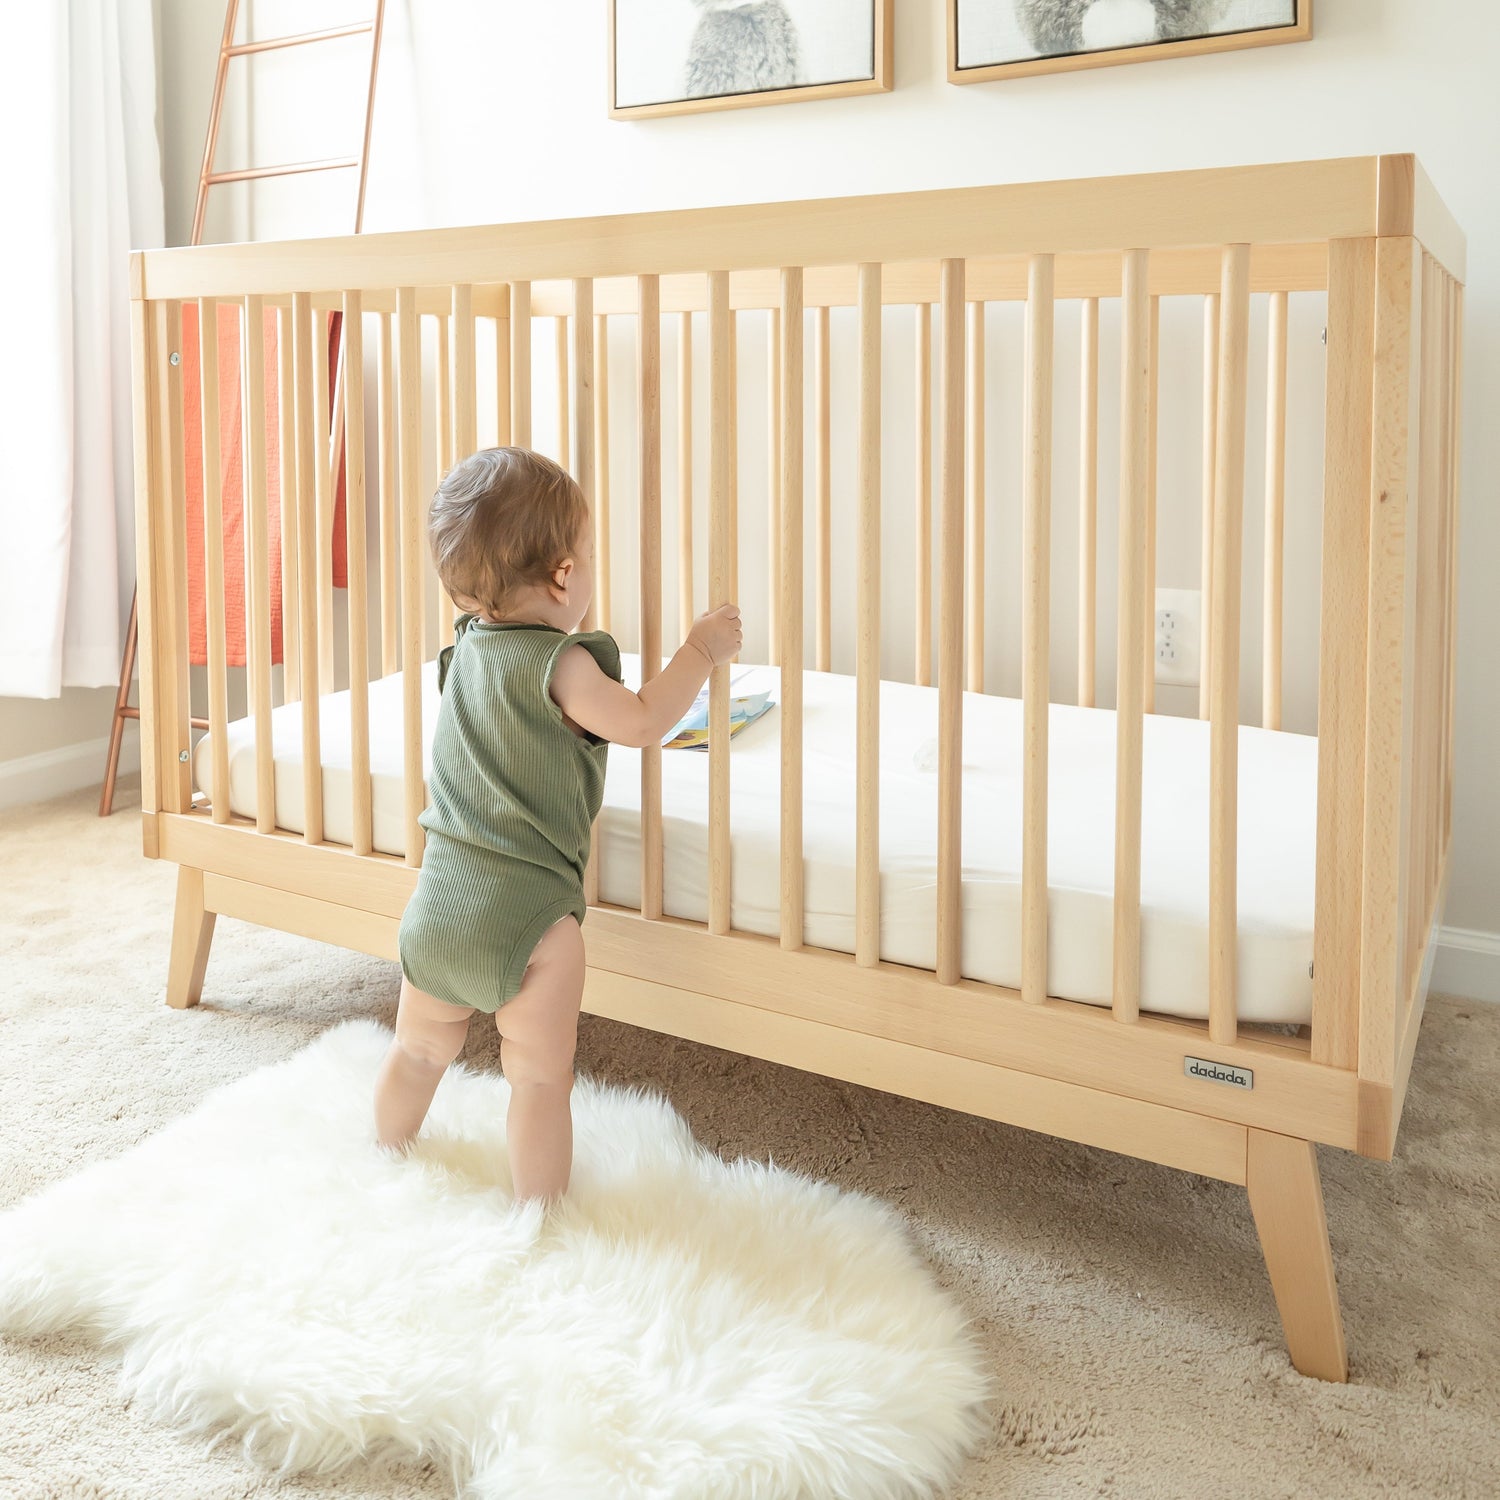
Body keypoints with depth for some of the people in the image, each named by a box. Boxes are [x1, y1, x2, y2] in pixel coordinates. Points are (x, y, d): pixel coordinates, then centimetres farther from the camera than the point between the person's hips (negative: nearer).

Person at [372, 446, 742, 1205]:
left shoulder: (466, 646, 7)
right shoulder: (560, 664, -15)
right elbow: (640, 722, -8)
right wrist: (700, 651, 1)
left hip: (437, 904, 8)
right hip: (525, 911, -7)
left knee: (419, 1051, 26)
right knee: (540, 1079, 5)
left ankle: (389, 1169, 46)